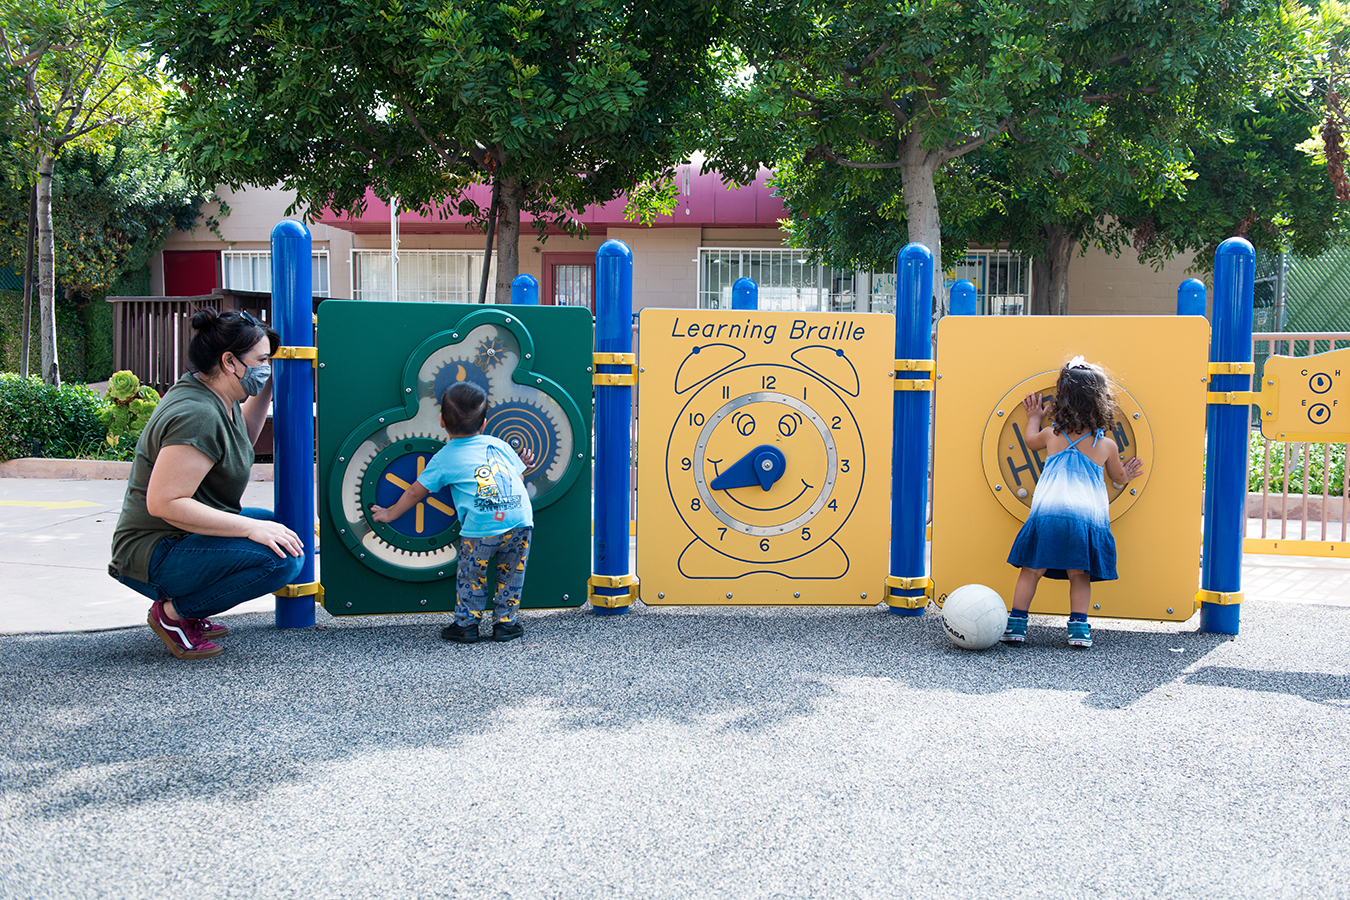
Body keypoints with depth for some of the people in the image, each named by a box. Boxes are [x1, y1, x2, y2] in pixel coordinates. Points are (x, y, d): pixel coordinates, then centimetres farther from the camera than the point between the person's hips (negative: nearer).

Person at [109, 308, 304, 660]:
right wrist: (250, 528, -28)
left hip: (180, 538, 11)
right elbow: (164, 503, -29)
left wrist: (266, 388, 17)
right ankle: (174, 612, -8)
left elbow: (242, 441, 29)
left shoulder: (210, 391, 8)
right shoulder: (197, 416, -24)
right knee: (283, 558, -25)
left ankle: (185, 610, 11)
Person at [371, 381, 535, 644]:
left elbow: (415, 492, 22)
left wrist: (390, 514, 36)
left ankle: (466, 625, 23)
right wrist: (521, 466, 50)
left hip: (481, 527, -3)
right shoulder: (499, 445, 21)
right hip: (520, 520, 3)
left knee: (471, 576, 16)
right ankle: (506, 622, 25)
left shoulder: (445, 458, 14)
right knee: (511, 573, 19)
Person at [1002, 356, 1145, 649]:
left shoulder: (1051, 434, 8)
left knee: (1031, 570, 6)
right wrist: (1126, 475, 48)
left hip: (1047, 512, 0)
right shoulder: (1107, 445, 7)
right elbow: (1118, 476, 26)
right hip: (1088, 514, 0)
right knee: (1079, 576, 11)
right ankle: (1078, 627, 5)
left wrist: (1034, 418, 49)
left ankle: (1016, 624, 7)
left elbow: (1031, 440, 33)